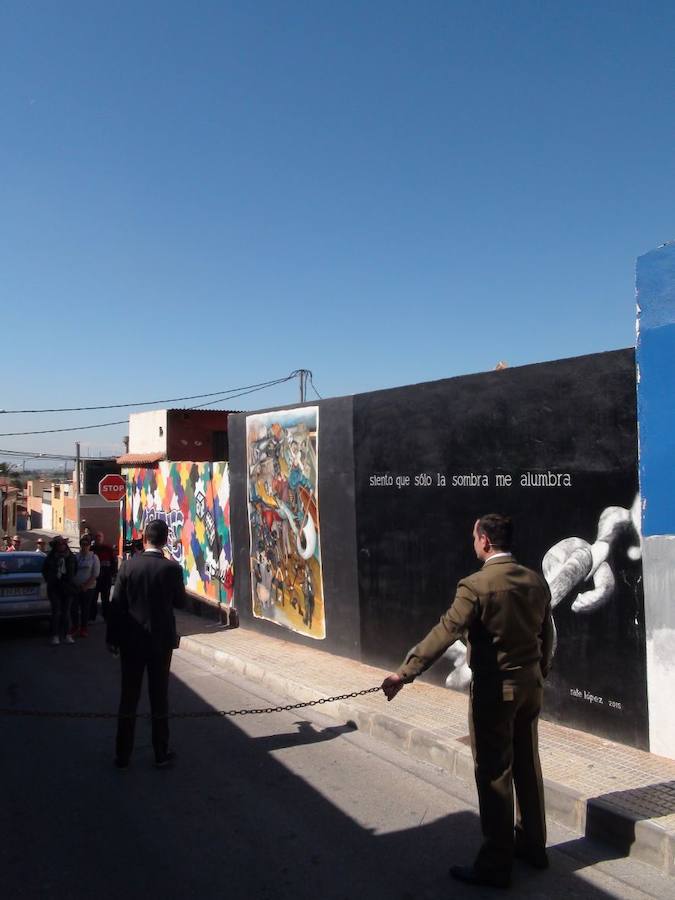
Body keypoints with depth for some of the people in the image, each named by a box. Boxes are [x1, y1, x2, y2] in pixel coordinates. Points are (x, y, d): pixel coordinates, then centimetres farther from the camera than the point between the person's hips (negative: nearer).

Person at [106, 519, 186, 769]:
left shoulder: (128, 565, -8)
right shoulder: (172, 568, -12)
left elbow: (116, 604, -5)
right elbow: (180, 602, 0)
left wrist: (112, 637, 4)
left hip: (131, 641, 1)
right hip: (161, 641, -1)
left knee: (128, 697, 12)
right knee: (159, 697, 10)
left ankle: (122, 754, 20)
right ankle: (161, 754, 18)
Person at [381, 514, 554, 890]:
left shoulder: (476, 585, -20)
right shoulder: (536, 581, 1)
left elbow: (444, 633, -23)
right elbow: (547, 635, 10)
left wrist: (404, 674, -20)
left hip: (495, 689, -7)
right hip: (531, 685, 7)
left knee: (494, 775, 4)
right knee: (527, 766, 20)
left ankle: (495, 865, 15)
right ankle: (533, 845, 35)